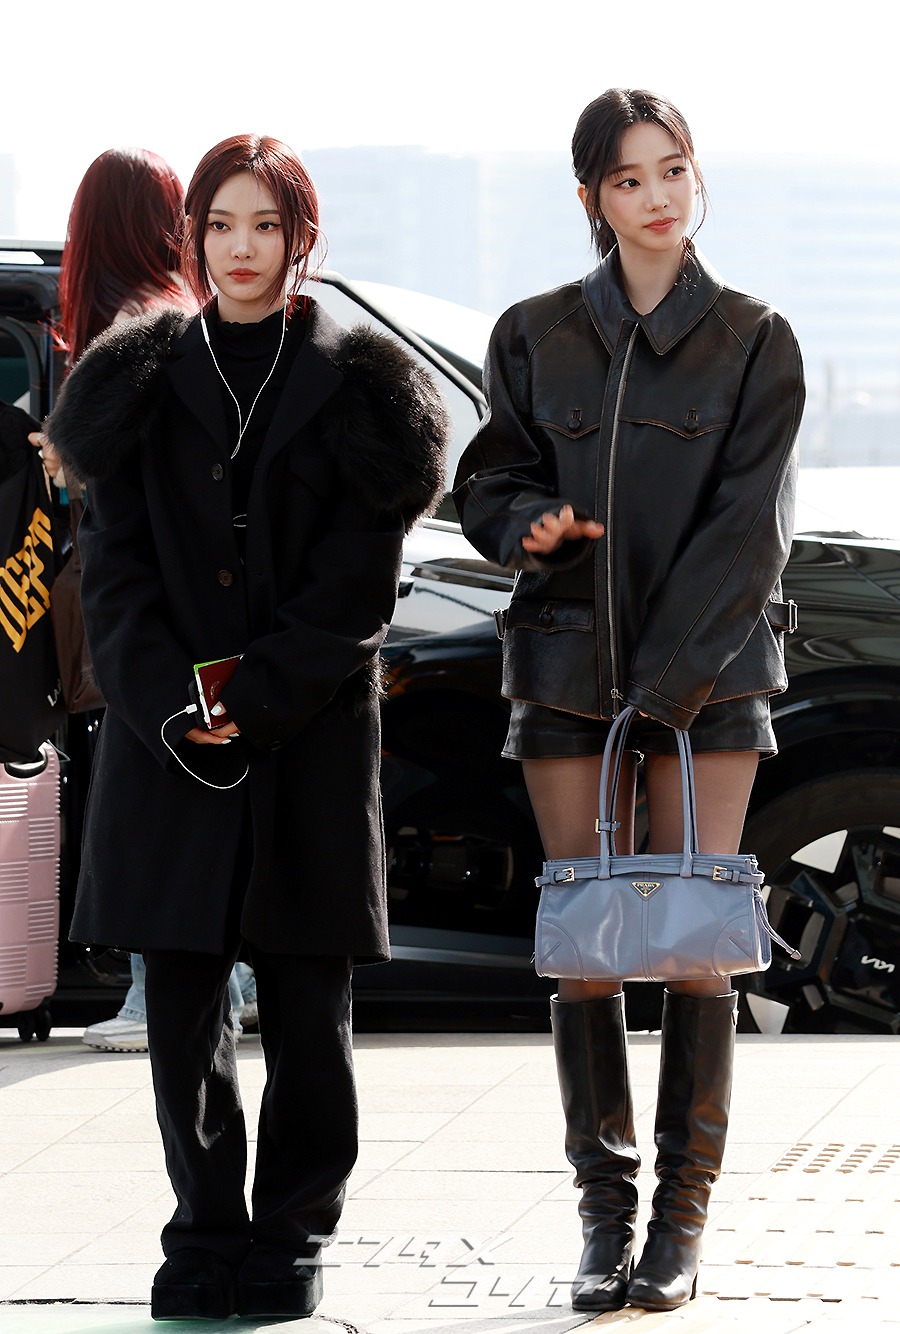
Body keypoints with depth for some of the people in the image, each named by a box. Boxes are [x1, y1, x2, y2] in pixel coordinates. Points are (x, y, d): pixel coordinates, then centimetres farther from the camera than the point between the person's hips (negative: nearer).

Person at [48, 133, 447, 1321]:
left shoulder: (353, 387, 2)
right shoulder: (143, 383, 8)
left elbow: (358, 579, -4)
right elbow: (116, 564, 3)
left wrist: (255, 700, -13)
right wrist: (167, 701, -11)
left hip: (311, 732, -2)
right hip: (169, 741, 2)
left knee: (306, 1002, 2)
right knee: (182, 999, 2)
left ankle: (292, 1235, 13)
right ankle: (206, 1233, 13)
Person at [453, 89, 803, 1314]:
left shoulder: (754, 342, 0)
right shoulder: (537, 337, 6)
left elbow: (748, 525, -6)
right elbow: (490, 480, 12)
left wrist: (670, 677, -14)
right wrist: (530, 523, -13)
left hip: (709, 672, -2)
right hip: (567, 662, 2)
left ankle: (683, 1221, 1)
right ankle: (604, 1214, 7)